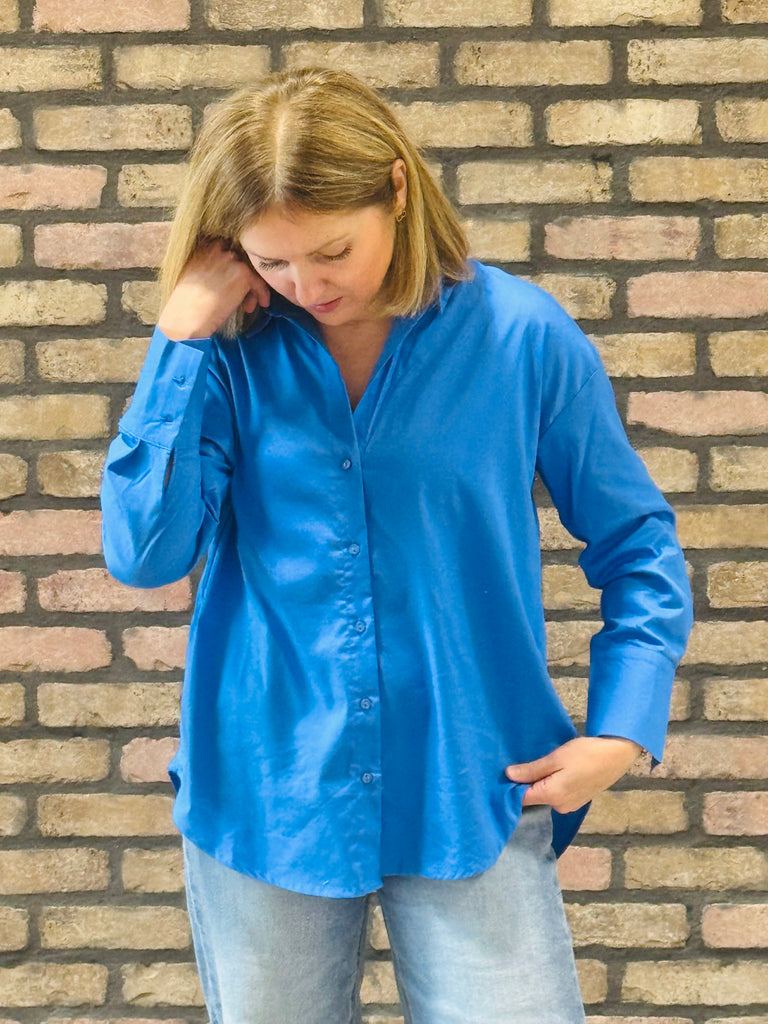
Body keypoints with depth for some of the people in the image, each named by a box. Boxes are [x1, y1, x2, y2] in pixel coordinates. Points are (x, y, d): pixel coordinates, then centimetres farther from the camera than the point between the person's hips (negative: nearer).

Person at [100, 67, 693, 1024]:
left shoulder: (523, 336, -7)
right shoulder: (237, 353, -4)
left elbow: (637, 544, 2)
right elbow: (144, 551, -14)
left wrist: (621, 731, -9)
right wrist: (185, 331, -15)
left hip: (468, 800, -1)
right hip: (262, 794, 2)